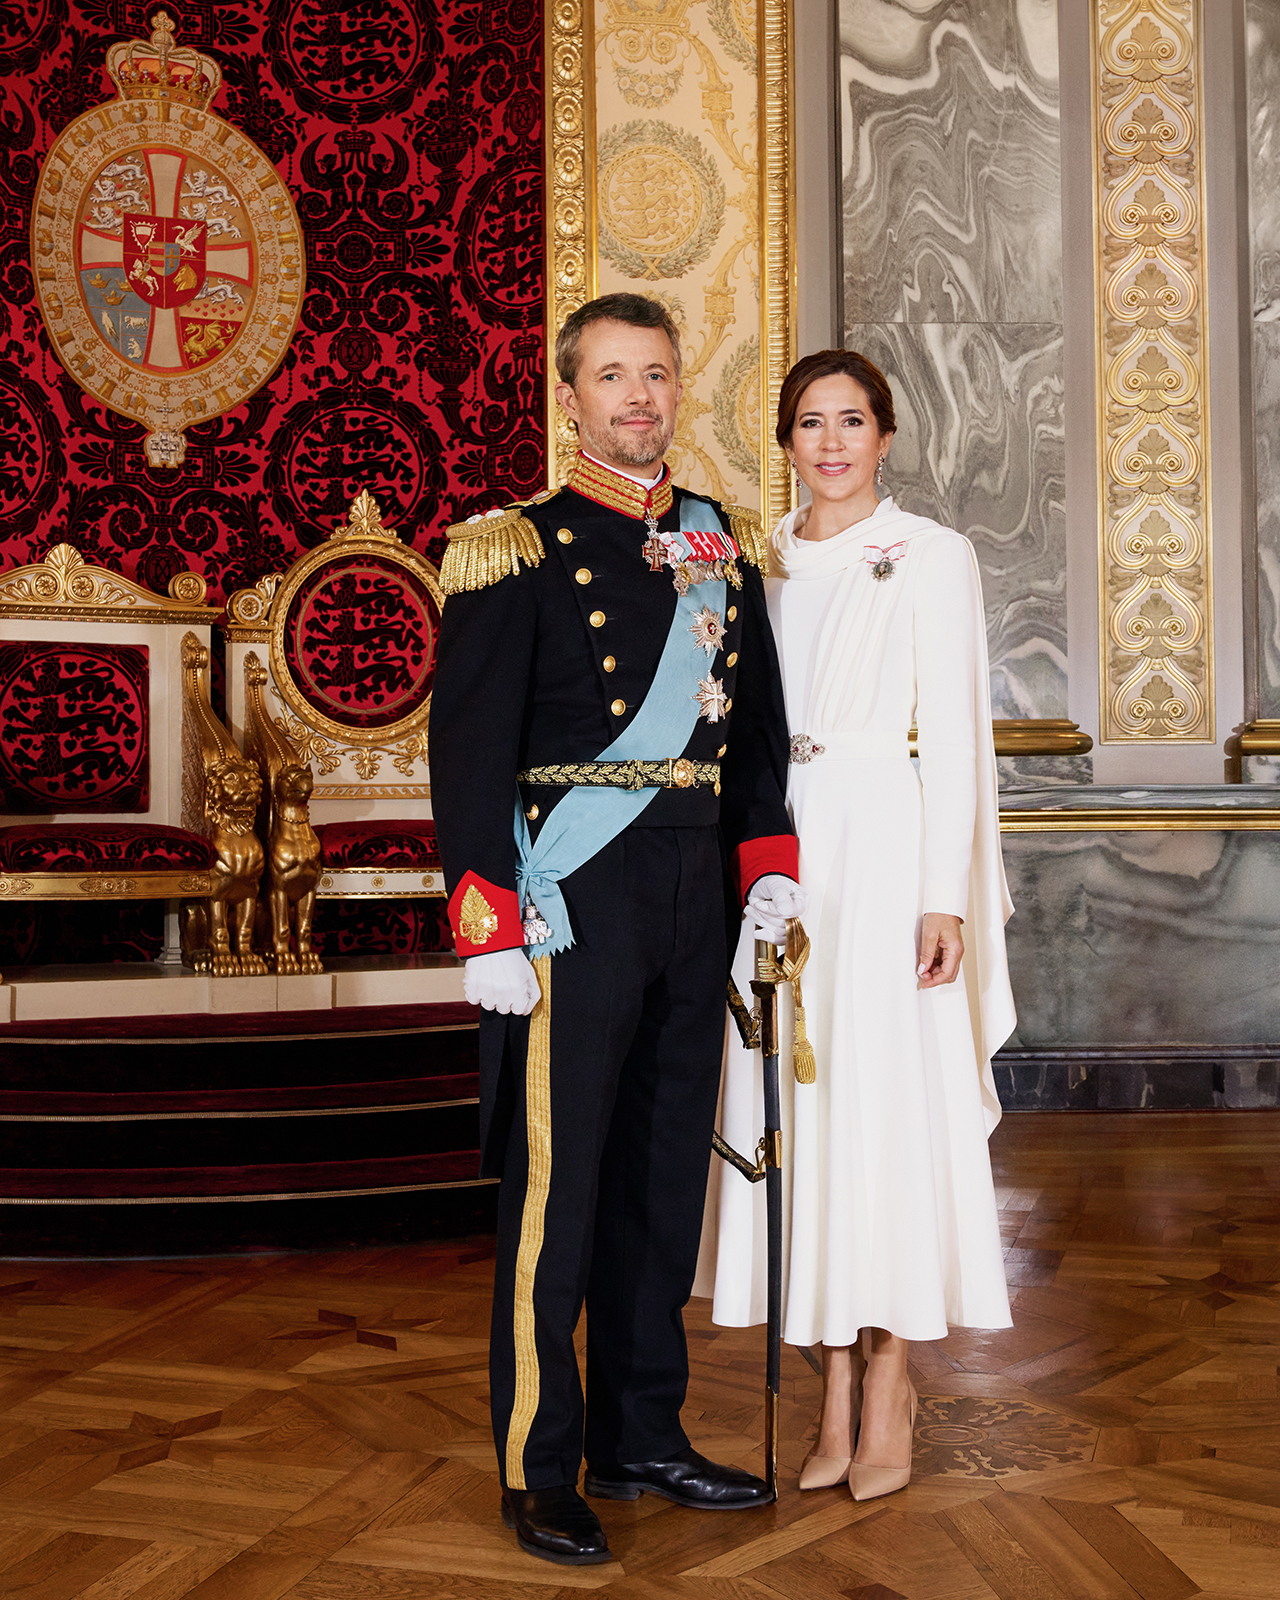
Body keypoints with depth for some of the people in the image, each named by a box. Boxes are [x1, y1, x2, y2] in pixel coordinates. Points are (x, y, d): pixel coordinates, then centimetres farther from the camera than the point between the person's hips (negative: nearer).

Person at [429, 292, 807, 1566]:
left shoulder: (724, 546, 13)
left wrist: (768, 866, 8)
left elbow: (758, 724, 19)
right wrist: (488, 931, -15)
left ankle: (642, 1436, 26)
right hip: (575, 898, -6)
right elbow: (468, 753, -9)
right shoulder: (517, 551, -4)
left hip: (696, 895, 6)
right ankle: (537, 1471, 13)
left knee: (668, 1167, 12)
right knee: (556, 1175, -1)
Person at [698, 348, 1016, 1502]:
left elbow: (958, 733, -5)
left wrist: (945, 895, -12)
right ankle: (838, 1385, 14)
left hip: (885, 852, -4)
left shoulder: (933, 557, 0)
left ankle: (888, 1386, 9)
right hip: (779, 853, 4)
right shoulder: (764, 566, 14)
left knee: (887, 1099, -3)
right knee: (800, 1107, 4)